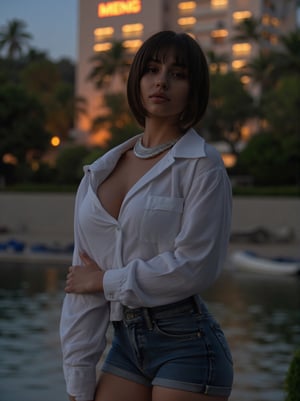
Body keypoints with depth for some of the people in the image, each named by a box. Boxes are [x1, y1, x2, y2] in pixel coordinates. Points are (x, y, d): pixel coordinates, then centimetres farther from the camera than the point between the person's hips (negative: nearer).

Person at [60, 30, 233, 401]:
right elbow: (81, 285, 8)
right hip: (126, 344, 5)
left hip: (186, 343, -5)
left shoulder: (202, 165, -6)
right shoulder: (100, 172, 9)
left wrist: (107, 280, -6)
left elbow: (195, 265, -15)